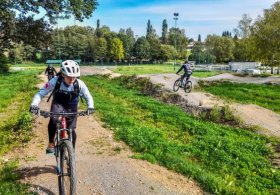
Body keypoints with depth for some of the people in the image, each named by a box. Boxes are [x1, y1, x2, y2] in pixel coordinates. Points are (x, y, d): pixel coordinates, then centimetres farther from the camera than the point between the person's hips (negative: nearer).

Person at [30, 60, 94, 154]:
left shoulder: (79, 84, -25)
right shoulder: (55, 81, -27)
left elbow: (88, 97, -12)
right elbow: (40, 93, -21)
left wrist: (90, 107, -31)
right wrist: (34, 105, -38)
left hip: (71, 107, 1)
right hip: (58, 104, -1)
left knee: (71, 130, -7)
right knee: (53, 119, -32)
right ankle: (51, 143, -9)